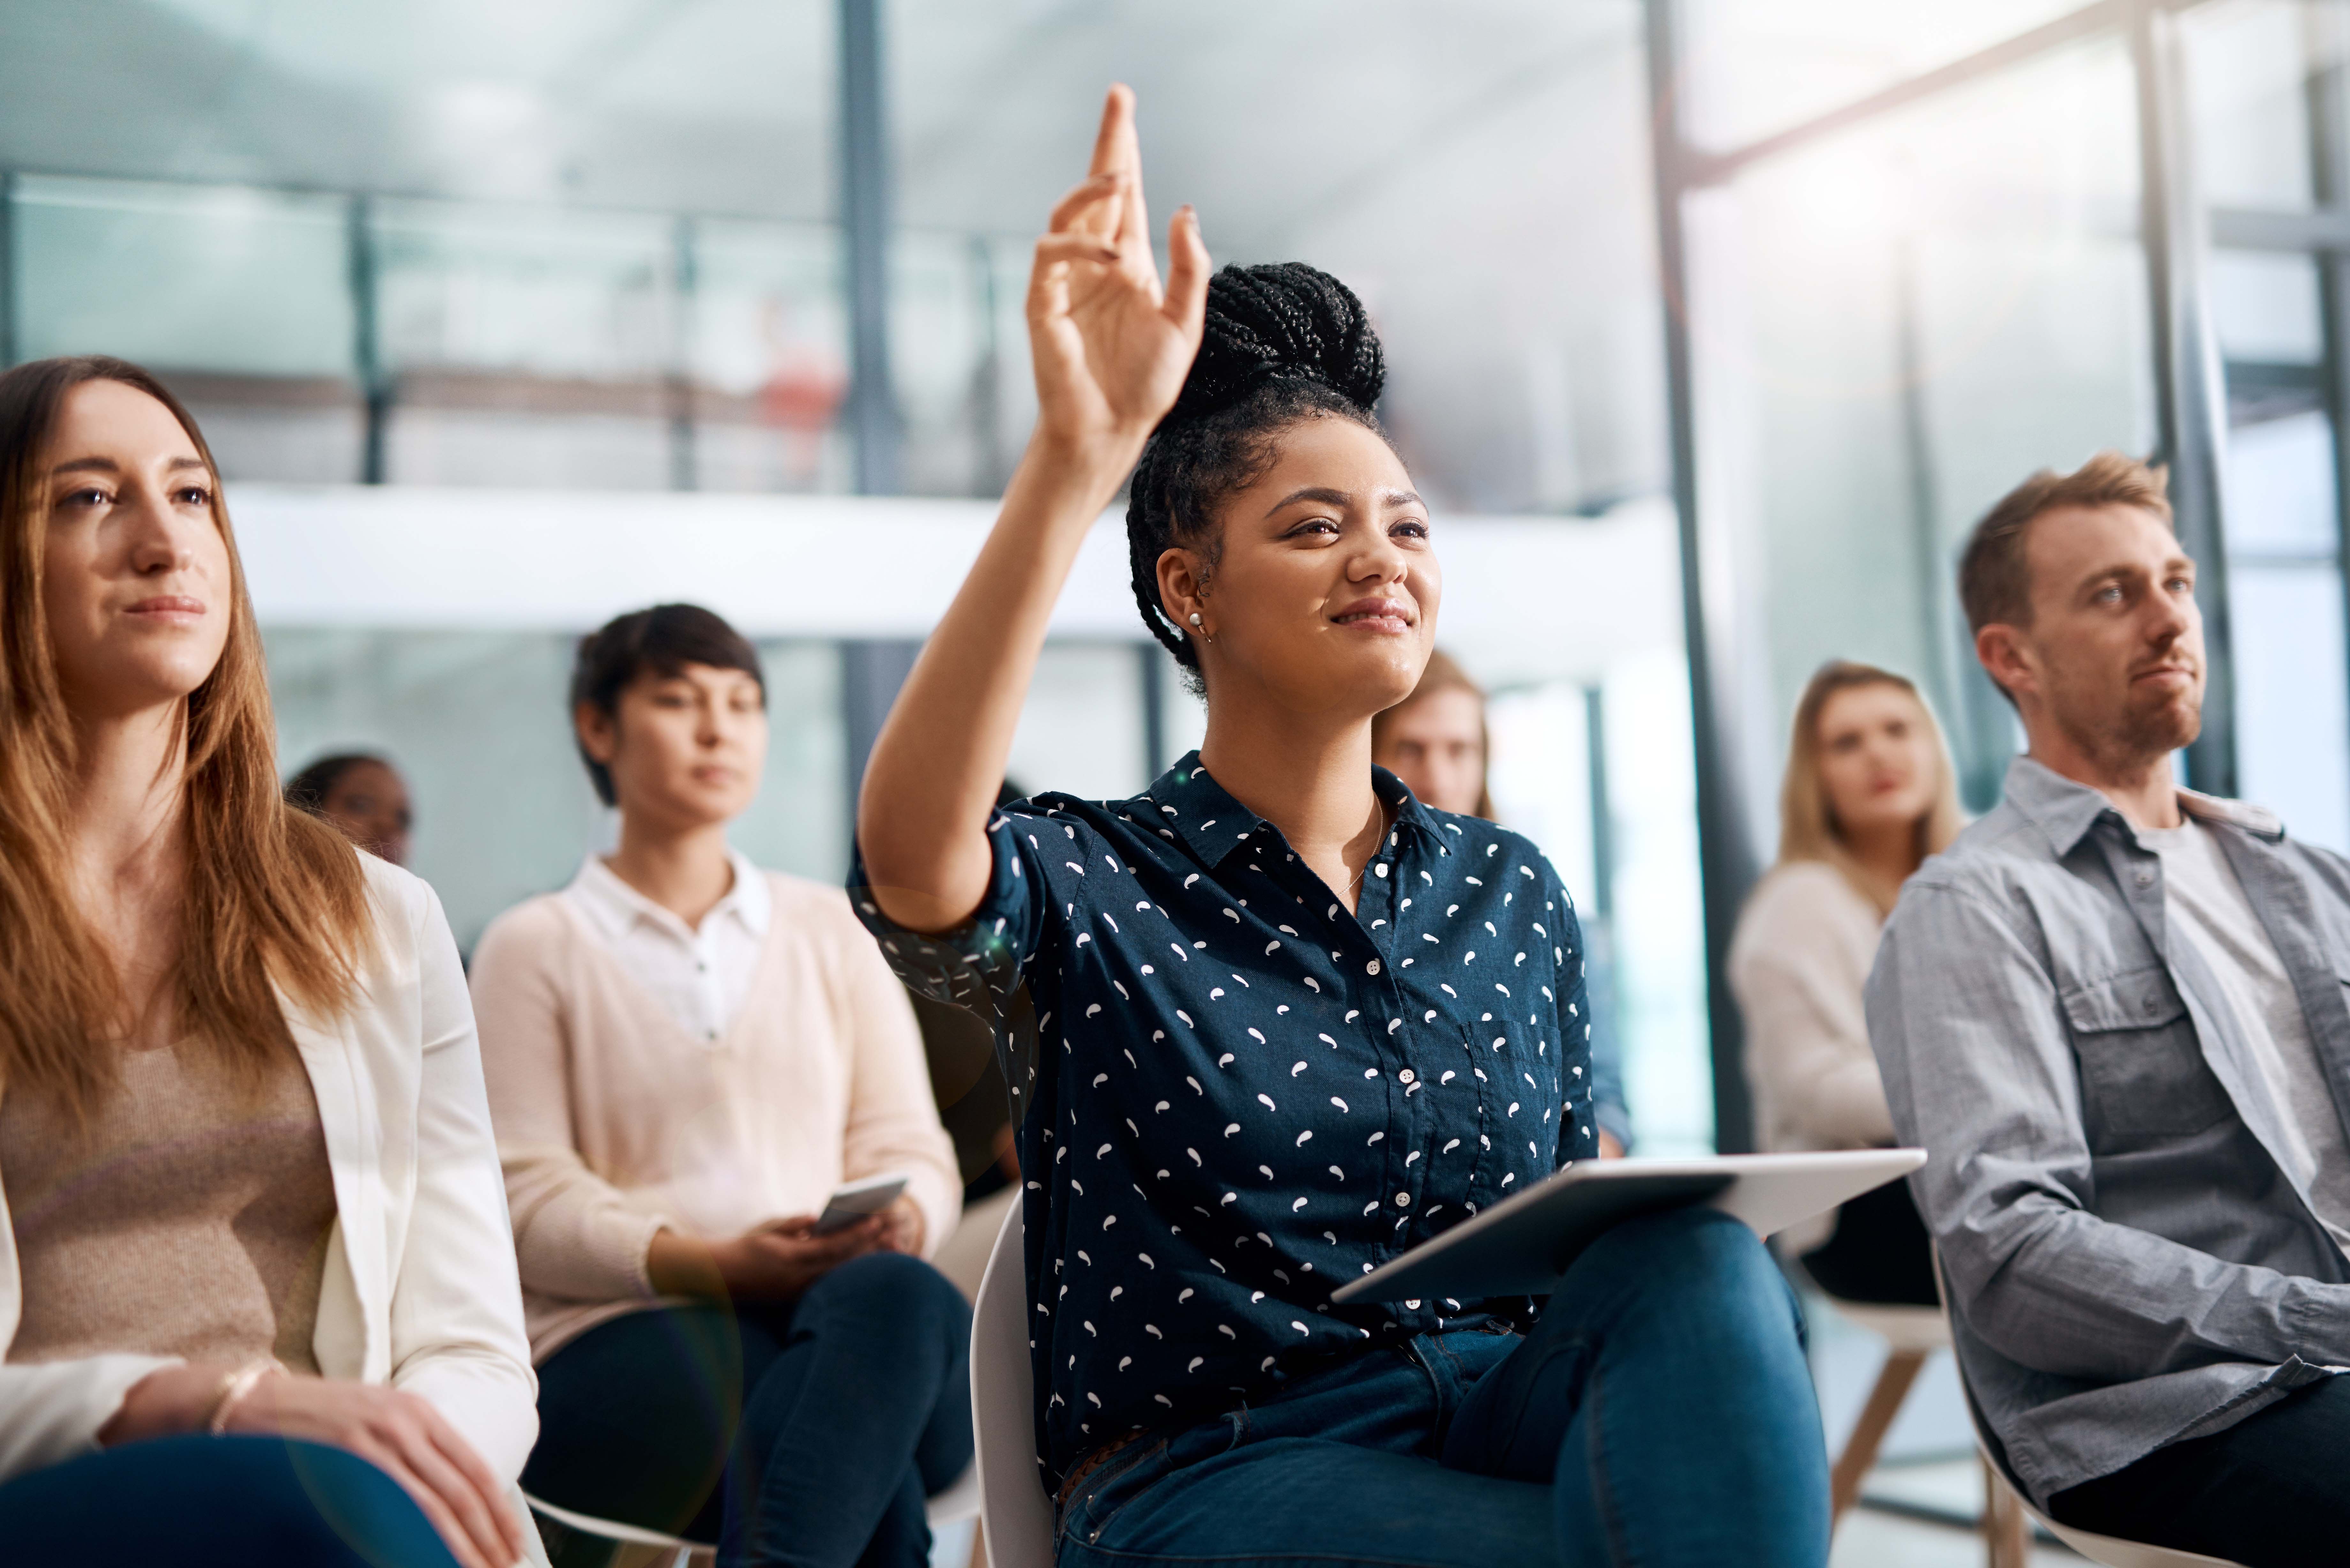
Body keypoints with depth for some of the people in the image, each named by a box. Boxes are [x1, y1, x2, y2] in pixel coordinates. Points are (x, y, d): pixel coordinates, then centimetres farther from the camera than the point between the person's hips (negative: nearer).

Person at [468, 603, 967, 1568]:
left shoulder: (831, 930, 24)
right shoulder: (535, 946, 13)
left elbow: (911, 1147, 14)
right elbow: (530, 1198, 0)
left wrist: (898, 1224, -12)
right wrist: (720, 1265, -17)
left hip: (855, 1315, 3)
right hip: (622, 1345, -3)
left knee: (896, 1297, -37)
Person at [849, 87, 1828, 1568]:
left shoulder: (1513, 895, 11)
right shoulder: (1092, 888, -4)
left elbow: (1587, 1231, 14)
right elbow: (910, 858, -29)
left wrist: (1736, 1394, -11)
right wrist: (1076, 457, -38)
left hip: (1498, 1419, 6)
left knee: (1701, 1259, -27)